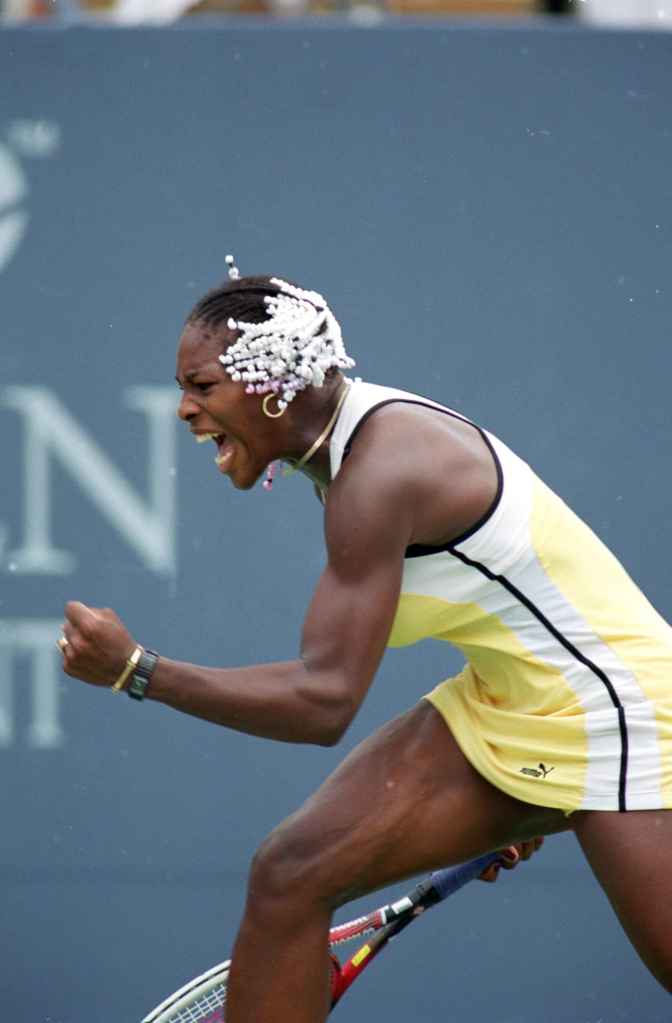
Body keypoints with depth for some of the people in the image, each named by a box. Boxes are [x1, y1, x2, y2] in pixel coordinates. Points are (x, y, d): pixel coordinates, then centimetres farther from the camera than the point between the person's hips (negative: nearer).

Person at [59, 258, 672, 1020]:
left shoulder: (380, 471, -25)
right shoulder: (342, 436, 3)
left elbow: (324, 703, -28)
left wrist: (135, 671, -25)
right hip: (501, 704, 10)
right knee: (288, 877, -3)